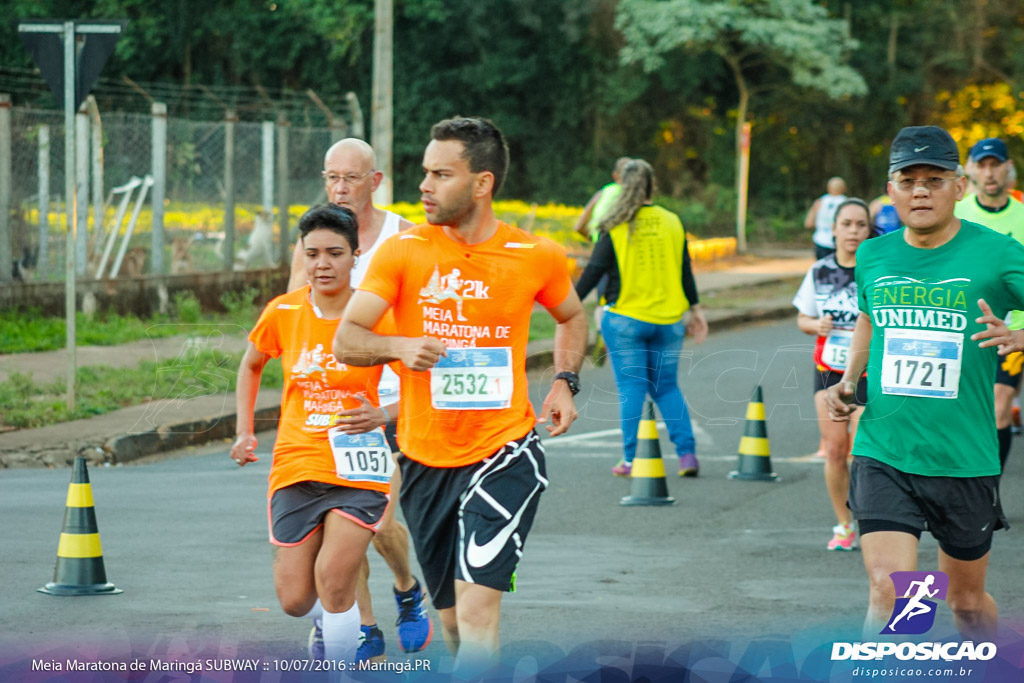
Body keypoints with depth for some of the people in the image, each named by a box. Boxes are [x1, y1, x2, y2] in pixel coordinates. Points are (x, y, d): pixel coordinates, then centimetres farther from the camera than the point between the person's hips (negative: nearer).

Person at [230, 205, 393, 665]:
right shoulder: (283, 312, -1)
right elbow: (251, 365, 19)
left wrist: (382, 415, -18)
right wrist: (245, 432, 11)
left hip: (358, 470, -3)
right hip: (295, 467, 3)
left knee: (333, 580, -19)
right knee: (294, 600, 2)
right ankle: (328, 623, 38)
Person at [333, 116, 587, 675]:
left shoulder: (537, 256, -2)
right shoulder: (403, 251, -3)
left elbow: (572, 318, 19)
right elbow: (346, 340, -6)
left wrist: (564, 382, 4)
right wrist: (399, 347, -25)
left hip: (504, 453, -2)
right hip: (424, 460, 2)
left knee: (476, 611, -17)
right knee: (451, 617, 14)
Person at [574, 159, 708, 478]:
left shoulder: (615, 227, -6)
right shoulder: (672, 222, 5)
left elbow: (595, 270, -6)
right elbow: (685, 271, 10)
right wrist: (695, 308, 21)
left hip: (625, 319, -3)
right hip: (668, 319, 3)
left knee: (630, 388, 1)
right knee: (667, 387, 11)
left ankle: (631, 460, -2)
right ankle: (687, 453, 2)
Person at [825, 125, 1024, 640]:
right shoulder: (873, 256, 5)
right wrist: (848, 380, 11)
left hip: (965, 459, -1)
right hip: (882, 457, 1)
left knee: (966, 600, 15)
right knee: (888, 592, -16)